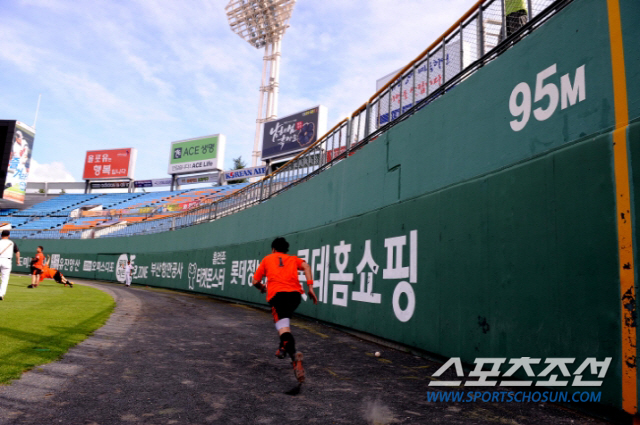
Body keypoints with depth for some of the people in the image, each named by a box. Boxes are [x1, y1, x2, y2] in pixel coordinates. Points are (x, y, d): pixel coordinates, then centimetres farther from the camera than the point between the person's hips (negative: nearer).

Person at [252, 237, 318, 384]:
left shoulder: (267, 259, 26)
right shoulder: (293, 258, 28)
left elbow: (255, 281, 24)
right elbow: (306, 266, 5)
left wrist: (262, 288, 45)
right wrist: (310, 287, 0)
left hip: (277, 294, -3)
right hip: (295, 293, 3)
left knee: (283, 326, -19)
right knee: (285, 318, 33)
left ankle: (294, 355, -44)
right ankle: (283, 347, 27)